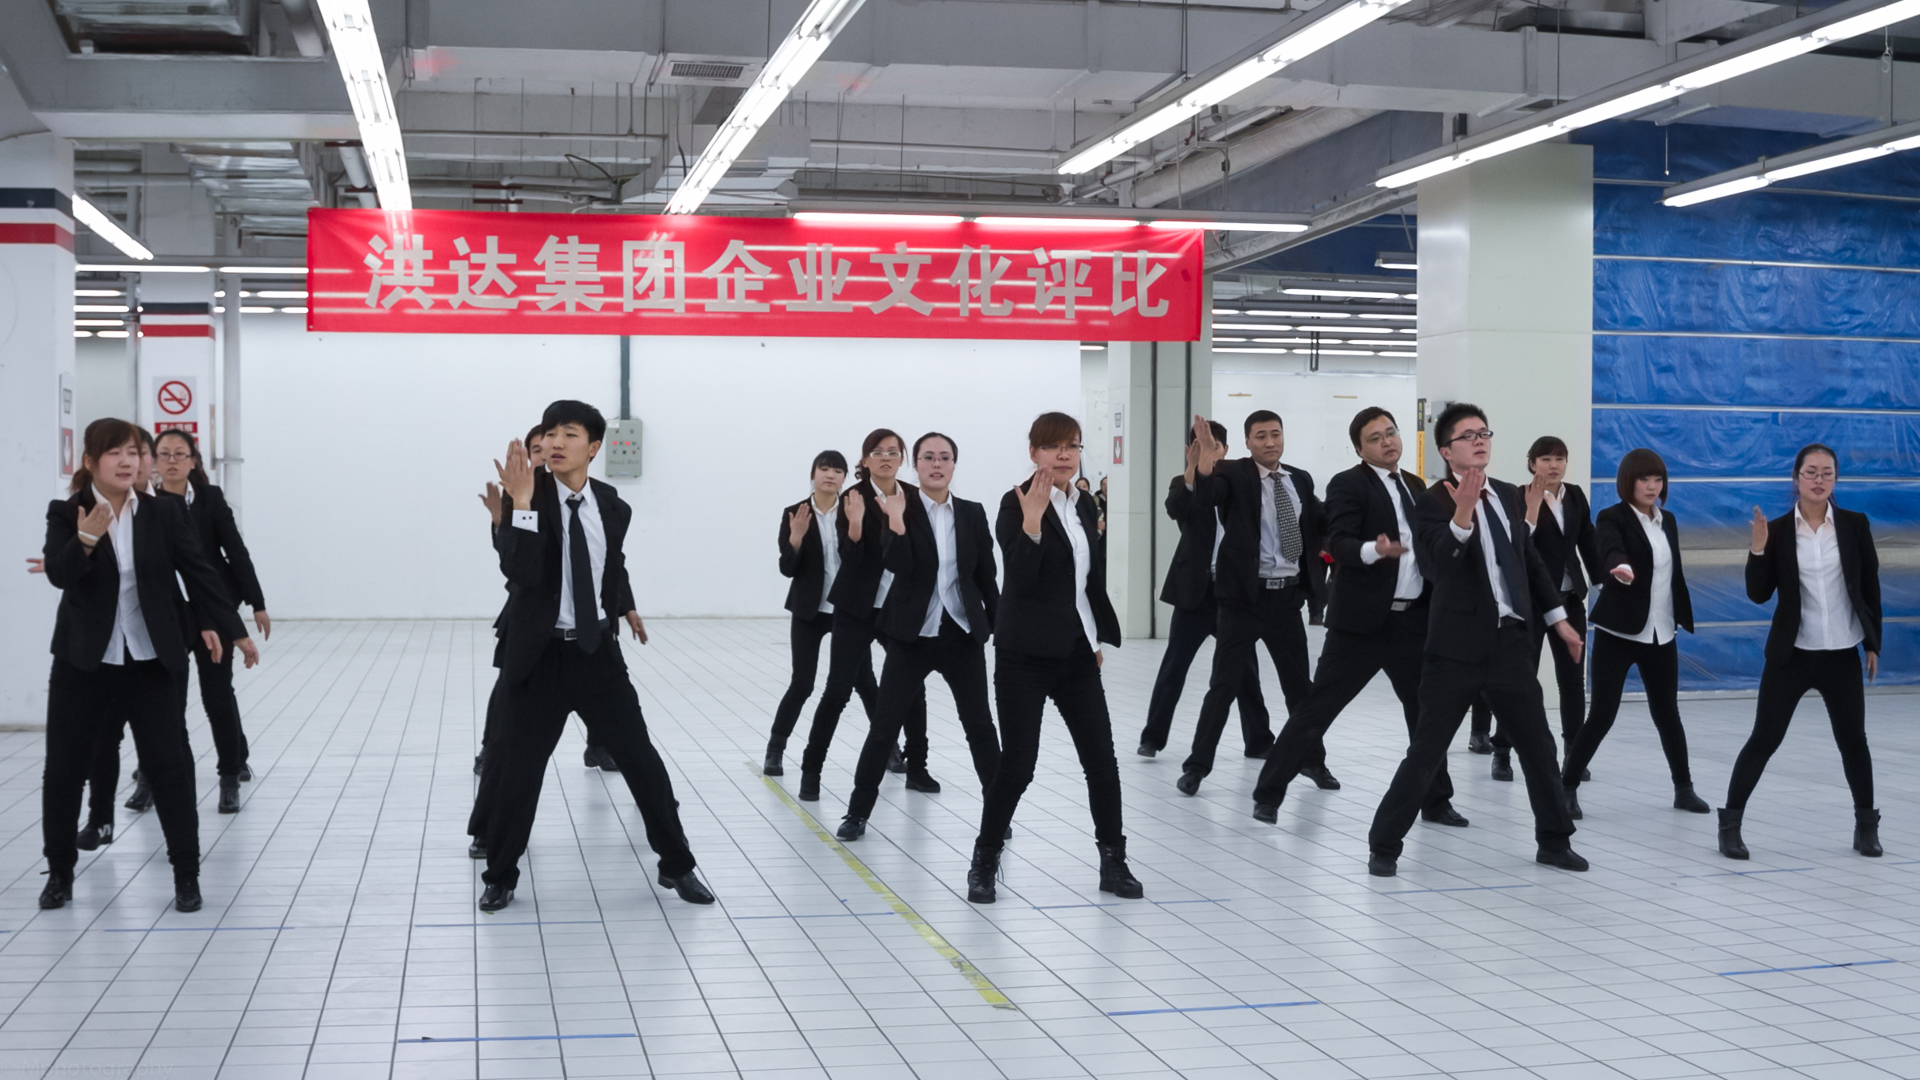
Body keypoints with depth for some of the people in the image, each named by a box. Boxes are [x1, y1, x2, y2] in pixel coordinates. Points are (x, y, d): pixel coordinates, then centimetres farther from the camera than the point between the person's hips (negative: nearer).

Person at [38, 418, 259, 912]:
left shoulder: (164, 513, 0)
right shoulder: (67, 514, -5)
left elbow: (198, 572, 2)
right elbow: (58, 574, -18)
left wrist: (234, 630, 2)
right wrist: (85, 542, -37)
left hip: (149, 661, 0)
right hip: (83, 662, 0)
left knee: (170, 766, -2)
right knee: (64, 768, 6)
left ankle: (187, 875, 8)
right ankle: (60, 872, 23)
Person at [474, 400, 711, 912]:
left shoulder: (614, 508, 1)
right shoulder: (526, 496, -11)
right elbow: (518, 571, -26)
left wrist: (625, 606, 25)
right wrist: (522, 504, -32)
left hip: (598, 652, 3)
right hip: (540, 654, -3)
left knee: (642, 761, 3)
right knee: (518, 769, 3)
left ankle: (676, 865, 18)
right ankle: (500, 876, 22)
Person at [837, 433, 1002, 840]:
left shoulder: (973, 513, 4)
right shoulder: (899, 510, -4)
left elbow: (986, 574, 8)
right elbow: (898, 566, -18)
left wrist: (999, 625, 7)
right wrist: (897, 519, -28)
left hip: (962, 634, 2)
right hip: (912, 635, -2)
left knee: (980, 724, 8)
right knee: (885, 725, 1)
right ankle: (858, 811, 11)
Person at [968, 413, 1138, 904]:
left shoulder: (1084, 505, 10)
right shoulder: (1016, 504, -10)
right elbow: (1020, 578, -21)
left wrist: (1101, 638, 20)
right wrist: (1032, 521, -30)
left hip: (1076, 652, 6)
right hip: (1025, 654, -6)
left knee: (1102, 759, 3)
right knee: (1018, 763, -4)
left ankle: (1113, 862, 15)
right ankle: (984, 861, 13)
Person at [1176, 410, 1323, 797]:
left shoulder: (1301, 480, 8)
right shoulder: (1234, 474, -7)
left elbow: (1315, 527, 15)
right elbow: (1206, 496, -28)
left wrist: (1315, 578, 1)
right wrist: (1205, 462, -47)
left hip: (1287, 596, 4)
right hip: (1244, 595, -4)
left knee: (1300, 684, 15)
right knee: (1224, 685, -2)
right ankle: (1197, 765, 6)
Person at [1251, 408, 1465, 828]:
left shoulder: (1415, 486, 14)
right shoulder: (1347, 485, -7)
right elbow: (1339, 544, -19)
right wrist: (1374, 550, -38)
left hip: (1414, 619, 6)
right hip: (1362, 620, -6)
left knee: (1427, 711, 12)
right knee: (1316, 710, -2)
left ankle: (1436, 801, 26)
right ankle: (1268, 794, 6)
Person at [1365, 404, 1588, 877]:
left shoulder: (1509, 496, 10)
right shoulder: (1433, 503, -10)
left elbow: (1531, 560, 21)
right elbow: (1436, 566, -27)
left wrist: (1558, 618, 21)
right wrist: (1461, 516, -41)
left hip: (1511, 641, 6)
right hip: (1459, 646, -6)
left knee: (1538, 748, 13)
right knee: (1426, 752, -2)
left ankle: (1554, 841, 28)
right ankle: (1384, 846, 9)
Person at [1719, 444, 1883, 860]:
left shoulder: (1855, 525, -1)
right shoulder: (1778, 530, -5)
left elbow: (1870, 588, 6)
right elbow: (1758, 594, -5)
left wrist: (1873, 643, 6)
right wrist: (1758, 549, -19)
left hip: (1842, 655, 1)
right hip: (1791, 654, -1)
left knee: (1853, 740, 12)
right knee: (1764, 739, 0)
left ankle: (1866, 825, 27)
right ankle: (1730, 823, 8)